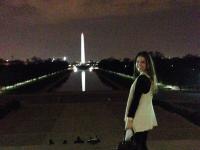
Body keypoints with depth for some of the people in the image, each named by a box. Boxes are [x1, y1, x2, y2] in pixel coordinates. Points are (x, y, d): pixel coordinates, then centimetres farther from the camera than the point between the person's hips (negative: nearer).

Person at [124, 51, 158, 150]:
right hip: (146, 115, 9)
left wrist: (129, 118, -18)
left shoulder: (141, 78, -17)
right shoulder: (149, 77, 12)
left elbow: (135, 100, -20)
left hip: (140, 117, -9)